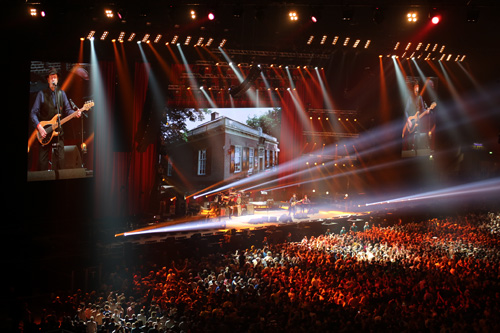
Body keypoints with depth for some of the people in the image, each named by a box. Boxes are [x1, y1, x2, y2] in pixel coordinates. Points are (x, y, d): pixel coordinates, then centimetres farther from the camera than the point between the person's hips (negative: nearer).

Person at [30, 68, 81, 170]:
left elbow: (67, 110, 9)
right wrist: (39, 127, -15)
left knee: (60, 158, -2)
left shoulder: (61, 93, 10)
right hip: (44, 132, -2)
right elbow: (33, 113, -2)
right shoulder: (42, 94, 0)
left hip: (58, 131, 2)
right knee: (42, 160, -3)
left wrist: (75, 113, -13)